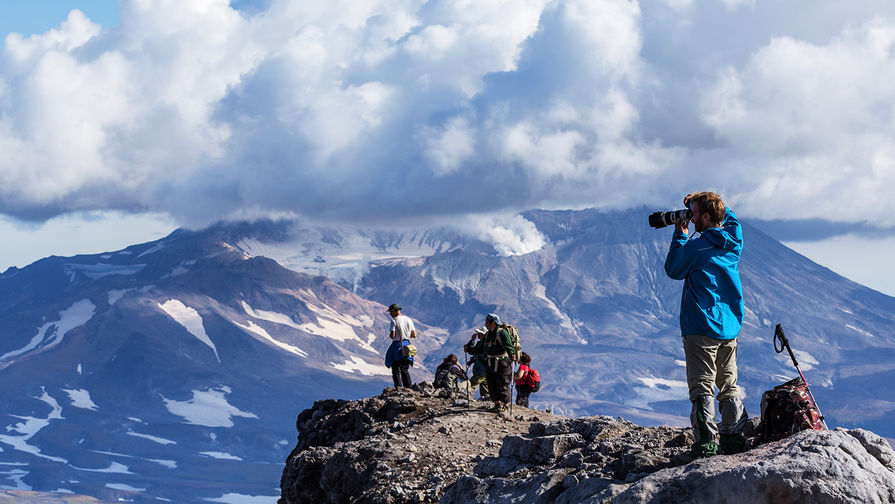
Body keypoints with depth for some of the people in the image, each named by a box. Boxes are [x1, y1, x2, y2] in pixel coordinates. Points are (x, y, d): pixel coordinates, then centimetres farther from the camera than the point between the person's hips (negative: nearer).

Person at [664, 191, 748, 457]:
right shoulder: (735, 240, 3)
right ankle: (734, 437, 13)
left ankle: (706, 441, -12)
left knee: (702, 388, -5)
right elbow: (729, 217, 26)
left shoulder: (697, 247, -15)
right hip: (730, 326, 6)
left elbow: (673, 270, 0)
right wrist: (702, 199, 17)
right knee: (729, 386, 13)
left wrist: (680, 235, 6)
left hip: (701, 327, -6)